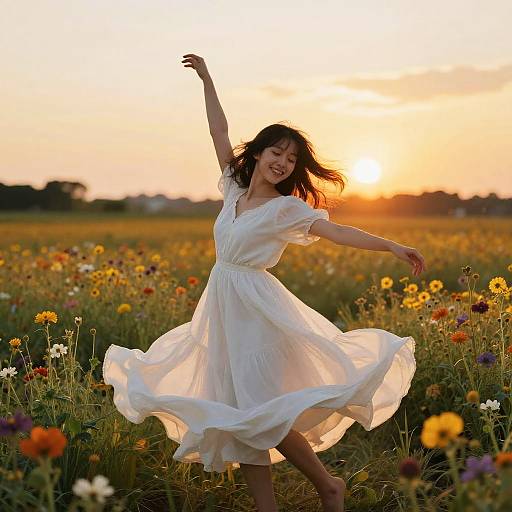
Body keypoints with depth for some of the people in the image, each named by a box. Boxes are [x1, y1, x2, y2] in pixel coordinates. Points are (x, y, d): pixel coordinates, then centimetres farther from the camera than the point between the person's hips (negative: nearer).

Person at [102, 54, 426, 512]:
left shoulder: (287, 208, -6)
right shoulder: (235, 189, 9)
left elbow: (335, 231, -17)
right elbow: (219, 132, 16)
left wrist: (392, 246, -28)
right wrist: (207, 80, 21)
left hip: (257, 308, -7)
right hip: (223, 309, 7)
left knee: (259, 414, -13)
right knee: (237, 416, 4)